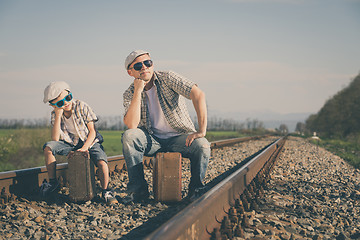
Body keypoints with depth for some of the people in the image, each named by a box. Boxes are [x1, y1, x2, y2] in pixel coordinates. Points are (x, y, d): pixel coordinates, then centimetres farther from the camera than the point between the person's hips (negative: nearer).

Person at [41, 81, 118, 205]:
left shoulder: (81, 107, -13)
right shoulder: (55, 114, -5)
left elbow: (92, 131, -11)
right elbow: (55, 139, -18)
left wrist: (84, 148, -25)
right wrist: (58, 116, -24)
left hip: (89, 142, -3)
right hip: (69, 144, 3)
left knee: (102, 162, -31)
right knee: (48, 147, -23)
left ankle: (105, 191, -7)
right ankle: (53, 182, -7)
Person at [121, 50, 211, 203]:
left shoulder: (167, 78, -11)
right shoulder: (130, 94, -3)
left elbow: (198, 94, -24)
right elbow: (131, 125, -20)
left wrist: (202, 131, -32)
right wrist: (138, 91, -21)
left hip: (179, 138, -2)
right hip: (152, 141, 2)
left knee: (202, 145, -31)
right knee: (129, 136, -26)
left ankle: (196, 190, -6)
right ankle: (138, 189, -16)